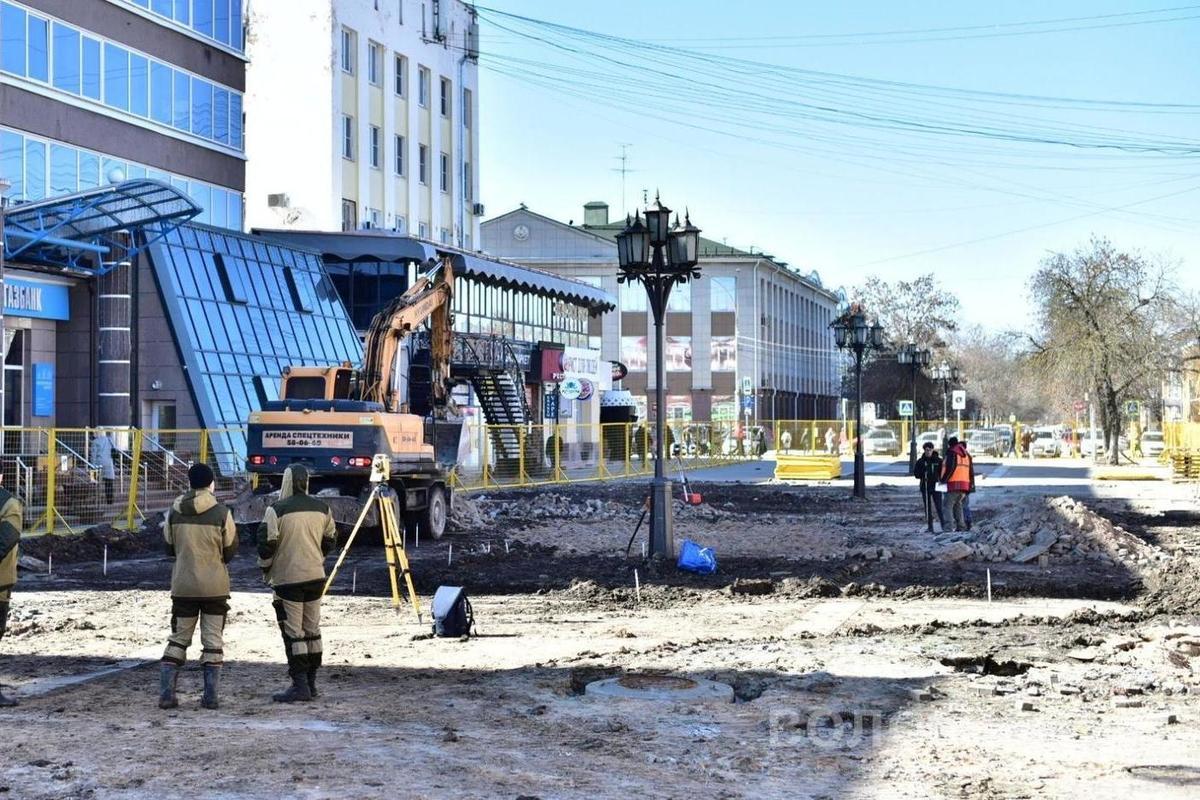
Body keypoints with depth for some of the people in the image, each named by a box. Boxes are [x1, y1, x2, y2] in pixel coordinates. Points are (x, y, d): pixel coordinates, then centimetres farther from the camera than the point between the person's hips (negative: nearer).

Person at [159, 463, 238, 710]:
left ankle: (166, 693, 5)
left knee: (178, 639, 12)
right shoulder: (221, 513, -10)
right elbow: (230, 551, -2)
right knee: (213, 641, 6)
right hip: (215, 586, -2)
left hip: (183, 585, 2)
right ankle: (210, 696, 5)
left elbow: (169, 548, 7)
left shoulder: (174, 512, -3)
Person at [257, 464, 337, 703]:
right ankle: (310, 683, 18)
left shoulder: (277, 510, -13)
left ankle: (300, 685, -5)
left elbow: (266, 544, -12)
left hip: (287, 578, -6)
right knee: (312, 629, 13)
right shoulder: (322, 509, 5)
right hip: (316, 576, 6)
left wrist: (266, 568, 5)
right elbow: (330, 540, 14)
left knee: (293, 632, -3)